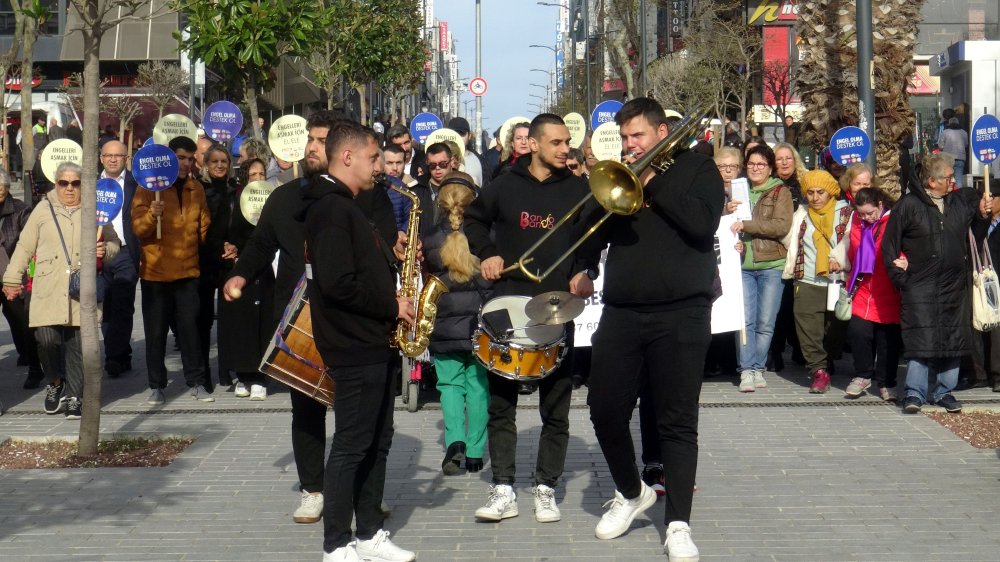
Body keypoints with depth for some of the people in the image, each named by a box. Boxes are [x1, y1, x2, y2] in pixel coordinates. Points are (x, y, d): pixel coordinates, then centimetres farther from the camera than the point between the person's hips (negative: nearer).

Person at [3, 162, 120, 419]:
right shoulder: (43, 209, 10)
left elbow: (114, 243, 16)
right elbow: (24, 247, 13)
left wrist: (105, 249, -7)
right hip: (48, 290, 0)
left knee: (78, 344, 0)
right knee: (46, 339, -12)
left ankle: (74, 397, 10)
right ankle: (55, 382, 15)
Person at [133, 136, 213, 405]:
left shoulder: (196, 188, 10)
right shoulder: (149, 186, -3)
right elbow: (138, 228, -11)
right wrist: (152, 214, -29)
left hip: (187, 270, 3)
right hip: (155, 271, -3)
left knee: (190, 327, 0)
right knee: (156, 331, 2)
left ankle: (197, 382, 8)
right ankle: (156, 386, 10)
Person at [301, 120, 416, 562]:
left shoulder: (345, 206, 16)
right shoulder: (330, 208, -17)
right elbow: (337, 283, -25)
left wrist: (395, 268, 5)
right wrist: (391, 306, -15)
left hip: (372, 343, 10)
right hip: (354, 348, -10)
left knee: (377, 441, 14)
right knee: (351, 446, -4)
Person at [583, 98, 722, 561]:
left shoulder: (696, 167, 4)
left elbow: (703, 223, -13)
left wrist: (652, 182, -11)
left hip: (680, 314, -4)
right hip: (621, 312, 5)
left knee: (677, 423, -2)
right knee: (605, 410, 5)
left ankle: (678, 524, 4)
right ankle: (630, 493, 28)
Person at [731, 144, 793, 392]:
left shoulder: (780, 192, 4)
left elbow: (782, 225, -11)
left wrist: (746, 225, -16)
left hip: (771, 265, -2)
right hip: (743, 264, 2)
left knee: (765, 323, 1)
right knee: (745, 320, -5)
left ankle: (757, 368, 12)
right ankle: (747, 370, -3)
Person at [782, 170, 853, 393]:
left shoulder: (846, 212, 3)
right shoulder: (801, 214, 14)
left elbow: (852, 241, -8)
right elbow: (791, 240, 13)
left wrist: (838, 258, -24)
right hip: (807, 283, 2)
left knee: (835, 330, 5)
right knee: (808, 329, -8)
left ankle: (824, 366, 25)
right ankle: (819, 371, -3)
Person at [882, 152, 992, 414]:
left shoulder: (962, 201, 6)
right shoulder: (908, 205, -5)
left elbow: (975, 236, 15)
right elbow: (889, 245, 0)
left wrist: (982, 216, -2)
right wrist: (900, 277, -4)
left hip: (955, 286, 4)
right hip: (920, 287, -4)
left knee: (954, 340, 8)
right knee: (920, 340, -7)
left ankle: (944, 391, 20)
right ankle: (915, 393, 2)